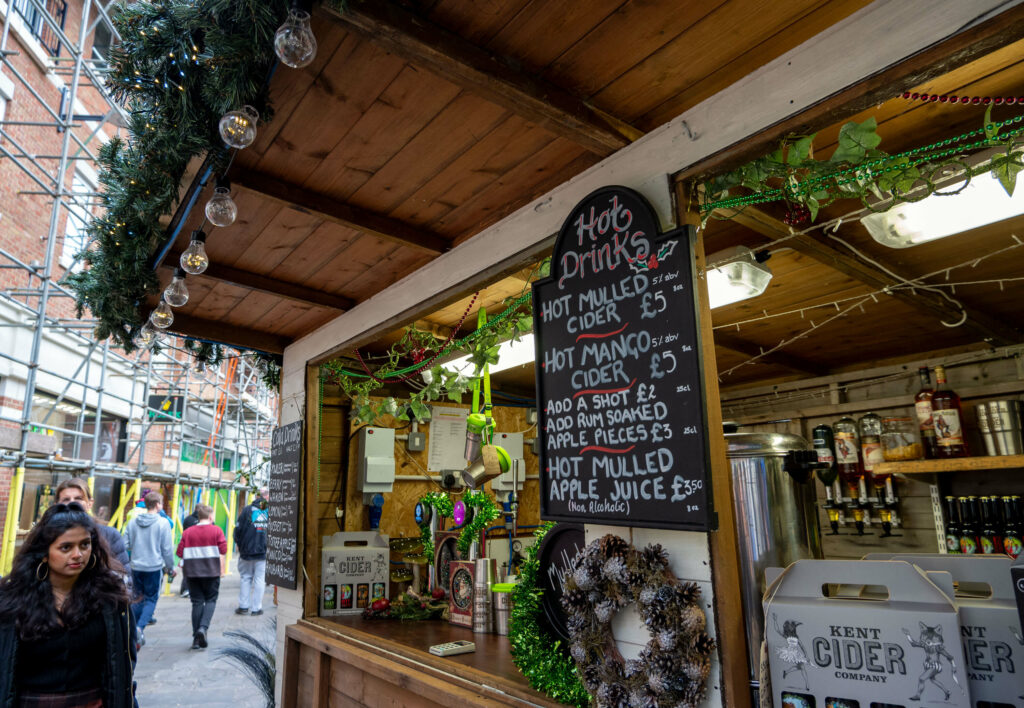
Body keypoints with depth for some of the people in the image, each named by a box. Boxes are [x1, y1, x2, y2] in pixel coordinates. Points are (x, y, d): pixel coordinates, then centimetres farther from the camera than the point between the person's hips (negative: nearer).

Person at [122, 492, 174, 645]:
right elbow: (167, 549, -7)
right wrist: (170, 568, 4)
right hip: (154, 567, -4)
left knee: (140, 598, 19)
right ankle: (139, 628, -12)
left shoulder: (132, 522, 3)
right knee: (151, 599, 5)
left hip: (136, 567, 4)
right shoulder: (162, 524, -10)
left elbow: (126, 545, 4)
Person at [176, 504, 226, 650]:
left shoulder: (187, 532, 5)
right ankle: (203, 627, -14)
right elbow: (223, 550, -9)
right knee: (211, 600, 9)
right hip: (211, 571, -3)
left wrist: (185, 565, 19)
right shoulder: (216, 531, -3)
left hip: (192, 572, 3)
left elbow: (180, 553, 2)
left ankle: (196, 638, 9)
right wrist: (222, 567, 7)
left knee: (197, 602, 9)